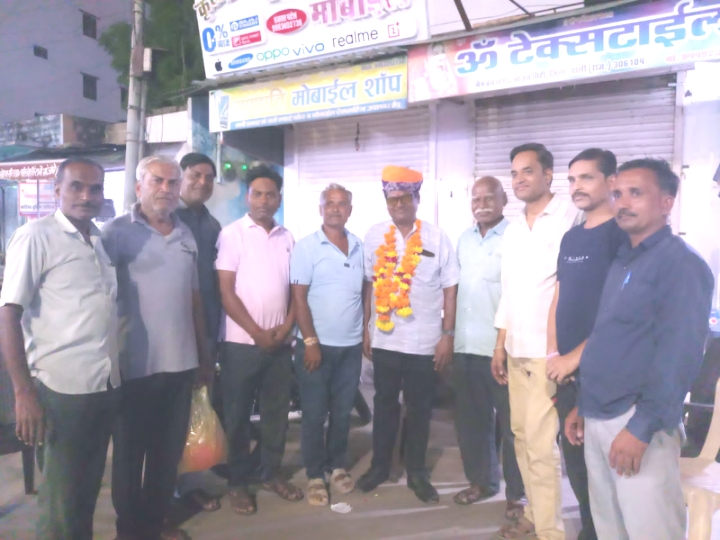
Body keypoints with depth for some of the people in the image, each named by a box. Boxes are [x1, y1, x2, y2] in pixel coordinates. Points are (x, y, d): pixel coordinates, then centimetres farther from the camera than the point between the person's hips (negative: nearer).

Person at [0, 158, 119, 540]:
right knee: (61, 494, 8)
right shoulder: (35, 237, -8)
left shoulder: (101, 240, 10)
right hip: (62, 386, -6)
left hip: (107, 384, 6)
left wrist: (118, 374, 11)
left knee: (89, 485, 18)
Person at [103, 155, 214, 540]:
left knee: (169, 448, 16)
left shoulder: (186, 235, 10)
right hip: (135, 364, -5)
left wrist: (204, 354, 14)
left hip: (180, 361, 5)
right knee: (130, 451, 11)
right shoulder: (117, 232, -7)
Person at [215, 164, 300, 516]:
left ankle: (270, 473, 29)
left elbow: (295, 287, 11)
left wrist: (286, 326, -3)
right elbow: (226, 291, -9)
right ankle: (237, 482, 21)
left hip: (280, 341, 4)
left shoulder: (287, 238, 8)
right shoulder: (233, 234, -5)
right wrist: (257, 332, -11)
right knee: (238, 414, 6)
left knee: (277, 410, 12)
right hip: (242, 341, -4)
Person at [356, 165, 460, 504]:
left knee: (420, 409, 12)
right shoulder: (374, 236, 1)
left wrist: (448, 335, -7)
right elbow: (369, 284, 4)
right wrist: (364, 329, 2)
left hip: (424, 342, -1)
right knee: (385, 405, 16)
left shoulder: (437, 238, -4)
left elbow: (450, 289, -3)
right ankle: (379, 465, 32)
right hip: (384, 340, 2)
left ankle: (416, 472, 29)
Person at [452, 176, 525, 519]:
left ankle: (517, 493, 21)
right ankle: (481, 480, 32)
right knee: (470, 419, 15)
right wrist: (451, 335, 15)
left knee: (510, 423, 6)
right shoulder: (464, 240, 12)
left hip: (502, 347, -6)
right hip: (465, 346, 6)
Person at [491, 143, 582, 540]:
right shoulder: (512, 230, 15)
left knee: (541, 443, -5)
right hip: (516, 350, 7)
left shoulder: (570, 219, -8)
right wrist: (500, 346, 16)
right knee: (522, 436, 13)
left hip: (549, 350, -7)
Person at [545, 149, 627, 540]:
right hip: (567, 368, 7)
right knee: (574, 455, 15)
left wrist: (576, 356, -13)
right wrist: (553, 354, 2)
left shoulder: (623, 234, -10)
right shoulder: (571, 237, 12)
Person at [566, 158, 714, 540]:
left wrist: (642, 427, -21)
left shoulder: (681, 264, -11)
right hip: (598, 418, 8)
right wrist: (582, 406, 17)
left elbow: (679, 356, -18)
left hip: (637, 422, -8)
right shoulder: (622, 261, 14)